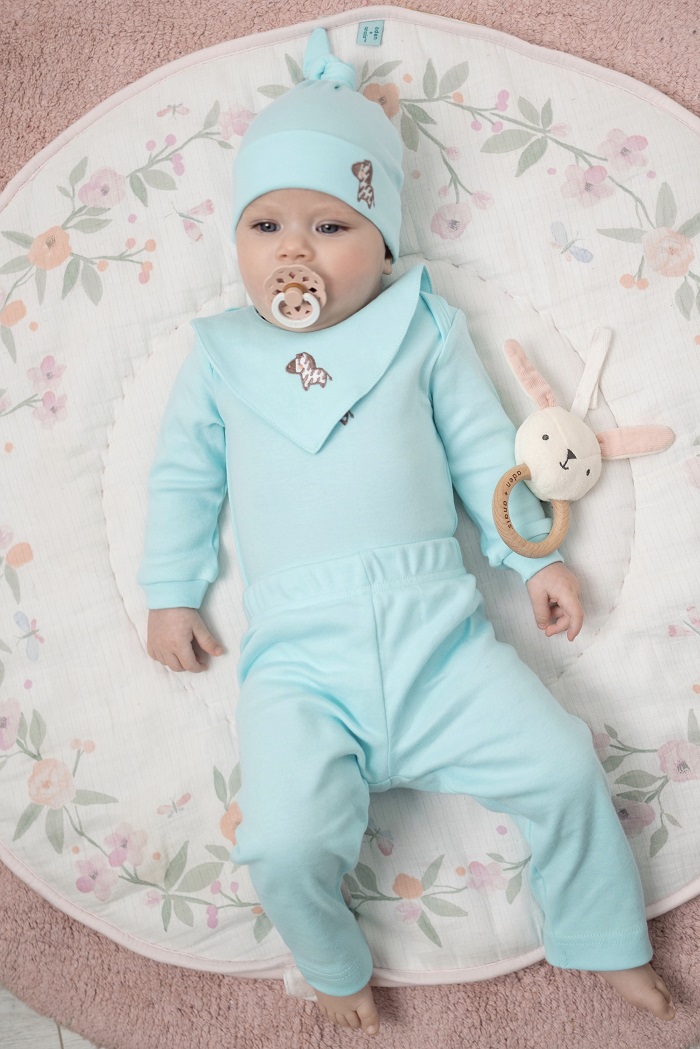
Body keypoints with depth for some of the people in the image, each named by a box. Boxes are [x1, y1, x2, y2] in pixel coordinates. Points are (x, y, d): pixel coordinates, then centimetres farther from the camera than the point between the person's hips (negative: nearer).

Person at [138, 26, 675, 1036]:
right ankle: (334, 967, 17)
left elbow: (483, 449, 11)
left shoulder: (423, 328, 9)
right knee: (284, 842, -18)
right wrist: (170, 593, 13)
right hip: (298, 656, 0)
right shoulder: (220, 353, 11)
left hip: (435, 628, 1)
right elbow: (183, 476, 16)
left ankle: (609, 945, 23)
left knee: (564, 768, -6)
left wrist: (537, 554, 8)